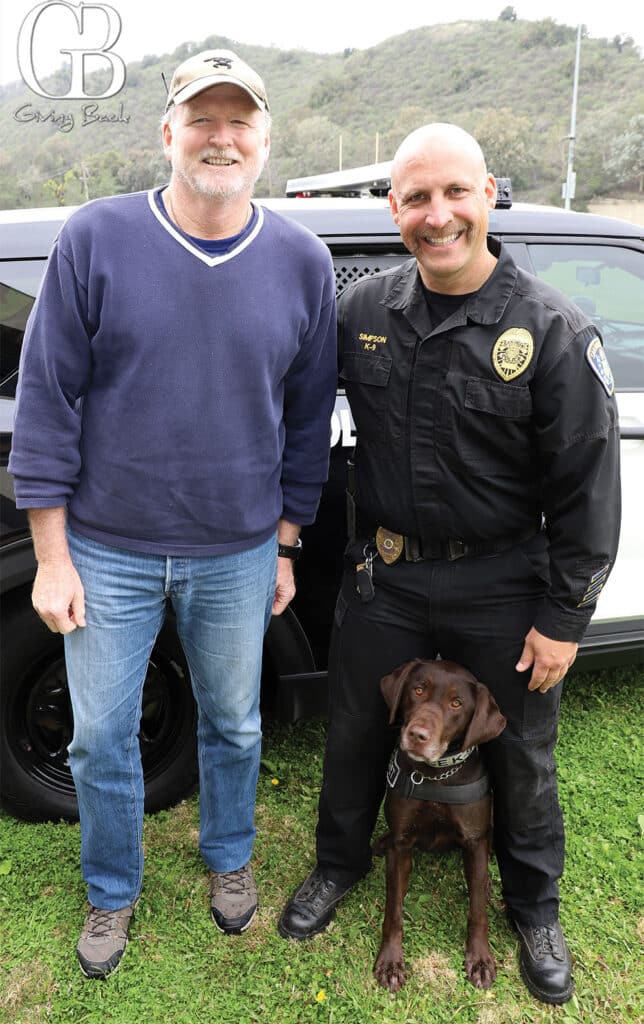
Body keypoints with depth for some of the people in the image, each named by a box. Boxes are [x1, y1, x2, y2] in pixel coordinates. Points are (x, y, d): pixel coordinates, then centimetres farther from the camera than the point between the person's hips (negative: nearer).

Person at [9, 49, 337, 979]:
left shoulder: (302, 262, -2)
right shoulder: (96, 239, -8)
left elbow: (307, 417, 5)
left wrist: (286, 546, 7)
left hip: (238, 555, 1)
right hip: (107, 552, 0)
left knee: (234, 725, 18)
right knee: (101, 738, 13)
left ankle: (230, 860, 47)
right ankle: (113, 894, 40)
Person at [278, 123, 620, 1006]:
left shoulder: (552, 331, -13)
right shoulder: (363, 310, -3)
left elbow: (587, 487, -10)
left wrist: (564, 616, -10)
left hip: (500, 586, -2)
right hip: (384, 576, 3)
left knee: (520, 755, 15)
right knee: (356, 732, 18)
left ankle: (535, 905, 42)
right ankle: (340, 862, 47)